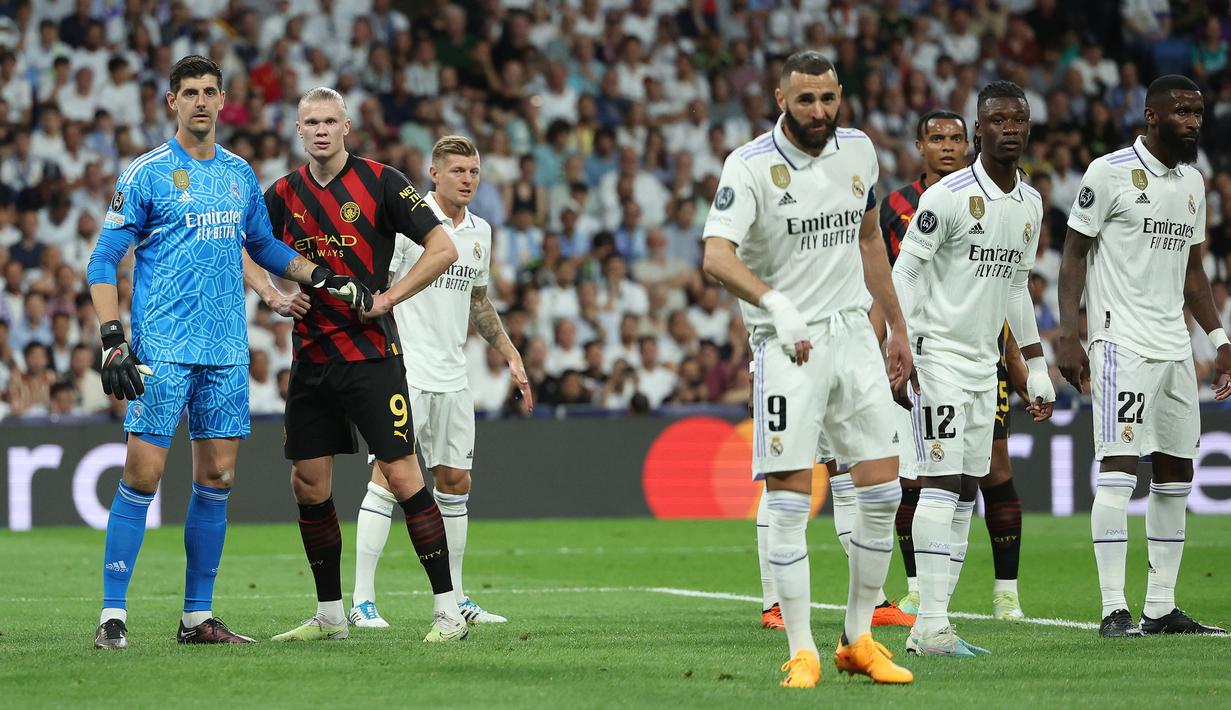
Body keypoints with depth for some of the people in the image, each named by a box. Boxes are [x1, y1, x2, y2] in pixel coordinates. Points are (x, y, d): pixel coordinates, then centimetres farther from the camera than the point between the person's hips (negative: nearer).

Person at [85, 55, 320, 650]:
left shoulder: (239, 174, 13)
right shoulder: (146, 174, -3)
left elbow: (263, 246, 27)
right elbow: (103, 261, -3)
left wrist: (323, 277, 14)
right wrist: (113, 340, -12)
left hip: (227, 352, 5)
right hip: (162, 351, -5)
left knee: (217, 477, 5)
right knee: (143, 475, -9)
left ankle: (198, 616, 12)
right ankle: (113, 614, -5)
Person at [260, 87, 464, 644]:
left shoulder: (380, 182, -5)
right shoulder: (284, 194, 8)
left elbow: (443, 248, -6)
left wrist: (387, 298, -12)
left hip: (371, 353, -5)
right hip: (310, 357, 5)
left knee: (402, 475, -10)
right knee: (308, 485, 5)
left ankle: (448, 610, -6)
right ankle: (330, 615, 16)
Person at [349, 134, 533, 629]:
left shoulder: (480, 231, 13)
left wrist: (512, 357, 23)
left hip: (453, 378, 7)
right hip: (405, 372, -7)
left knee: (455, 482, 8)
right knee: (388, 477, -10)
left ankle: (453, 599, 16)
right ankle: (362, 600, -9)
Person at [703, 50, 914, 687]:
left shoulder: (858, 152, 7)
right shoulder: (751, 166, -12)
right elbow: (717, 256, -26)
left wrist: (897, 328, 23)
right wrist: (776, 304, -42)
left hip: (853, 333, 5)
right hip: (788, 343, -5)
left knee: (882, 491, 2)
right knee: (789, 499, -9)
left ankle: (858, 639, 14)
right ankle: (802, 652, -3)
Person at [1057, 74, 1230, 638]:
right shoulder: (1110, 173, -7)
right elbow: (1074, 255, -6)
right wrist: (1067, 334, -14)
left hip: (1174, 347, 8)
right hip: (1121, 342, -8)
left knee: (1175, 474, 7)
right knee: (1119, 468, -12)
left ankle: (1161, 608, 13)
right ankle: (1114, 610, -13)